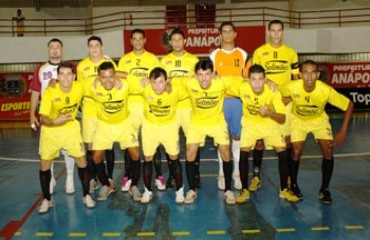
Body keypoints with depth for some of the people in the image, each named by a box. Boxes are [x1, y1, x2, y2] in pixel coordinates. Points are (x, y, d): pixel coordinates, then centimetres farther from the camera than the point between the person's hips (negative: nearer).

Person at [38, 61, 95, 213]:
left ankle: (86, 196, 16)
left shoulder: (79, 87, -18)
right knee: (44, 165, 0)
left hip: (71, 127, 1)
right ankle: (46, 200, 19)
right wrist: (55, 121, -47)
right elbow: (43, 118, -28)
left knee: (82, 161, -2)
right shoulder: (49, 92, -24)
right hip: (51, 130, -1)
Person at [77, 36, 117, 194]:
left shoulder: (109, 63, 3)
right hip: (89, 110, 1)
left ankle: (110, 178, 18)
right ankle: (93, 179, 17)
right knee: (90, 146, 3)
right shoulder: (82, 66, 4)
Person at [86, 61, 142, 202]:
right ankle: (107, 186, 22)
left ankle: (134, 186, 16)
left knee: (135, 155, -6)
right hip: (104, 125, 1)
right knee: (96, 158, -2)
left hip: (124, 123, -1)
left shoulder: (124, 85, -28)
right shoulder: (93, 88, -24)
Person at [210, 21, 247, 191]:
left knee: (237, 136, 5)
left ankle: (236, 173, 15)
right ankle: (222, 173, 13)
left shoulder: (243, 54, 8)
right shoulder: (214, 55, 5)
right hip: (220, 100, -1)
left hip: (238, 99, 1)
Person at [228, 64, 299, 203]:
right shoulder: (242, 87, -25)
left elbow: (282, 118, -24)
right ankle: (244, 190, 4)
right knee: (243, 154, -14)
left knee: (283, 154, -7)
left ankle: (284, 190, 12)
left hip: (270, 123, 0)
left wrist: (270, 113, -39)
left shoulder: (273, 91, -27)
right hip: (250, 123, 0)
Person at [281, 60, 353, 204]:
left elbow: (349, 105, -20)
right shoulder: (291, 87, -32)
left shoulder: (327, 90, -33)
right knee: (296, 152, -11)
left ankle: (324, 189, 7)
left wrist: (343, 131, -23)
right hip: (298, 119, 0)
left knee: (328, 151, -12)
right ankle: (293, 185, 14)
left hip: (319, 120, 1)